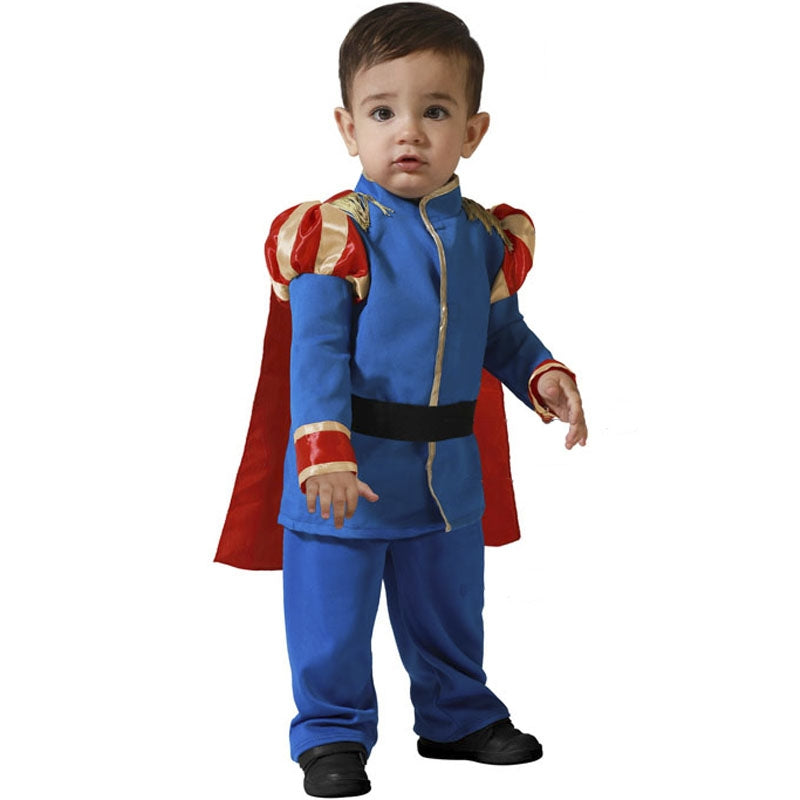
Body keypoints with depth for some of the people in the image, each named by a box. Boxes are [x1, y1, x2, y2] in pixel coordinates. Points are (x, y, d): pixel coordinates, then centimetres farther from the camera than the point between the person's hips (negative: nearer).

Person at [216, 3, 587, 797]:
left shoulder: (487, 239, 2)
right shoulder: (334, 234, -13)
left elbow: (502, 335, 14)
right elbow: (317, 352, -16)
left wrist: (544, 377, -5)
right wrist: (325, 451, -25)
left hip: (449, 470, 5)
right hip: (349, 470, -4)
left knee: (449, 607, 20)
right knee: (335, 619, 4)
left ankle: (457, 715, 39)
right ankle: (333, 734, 22)